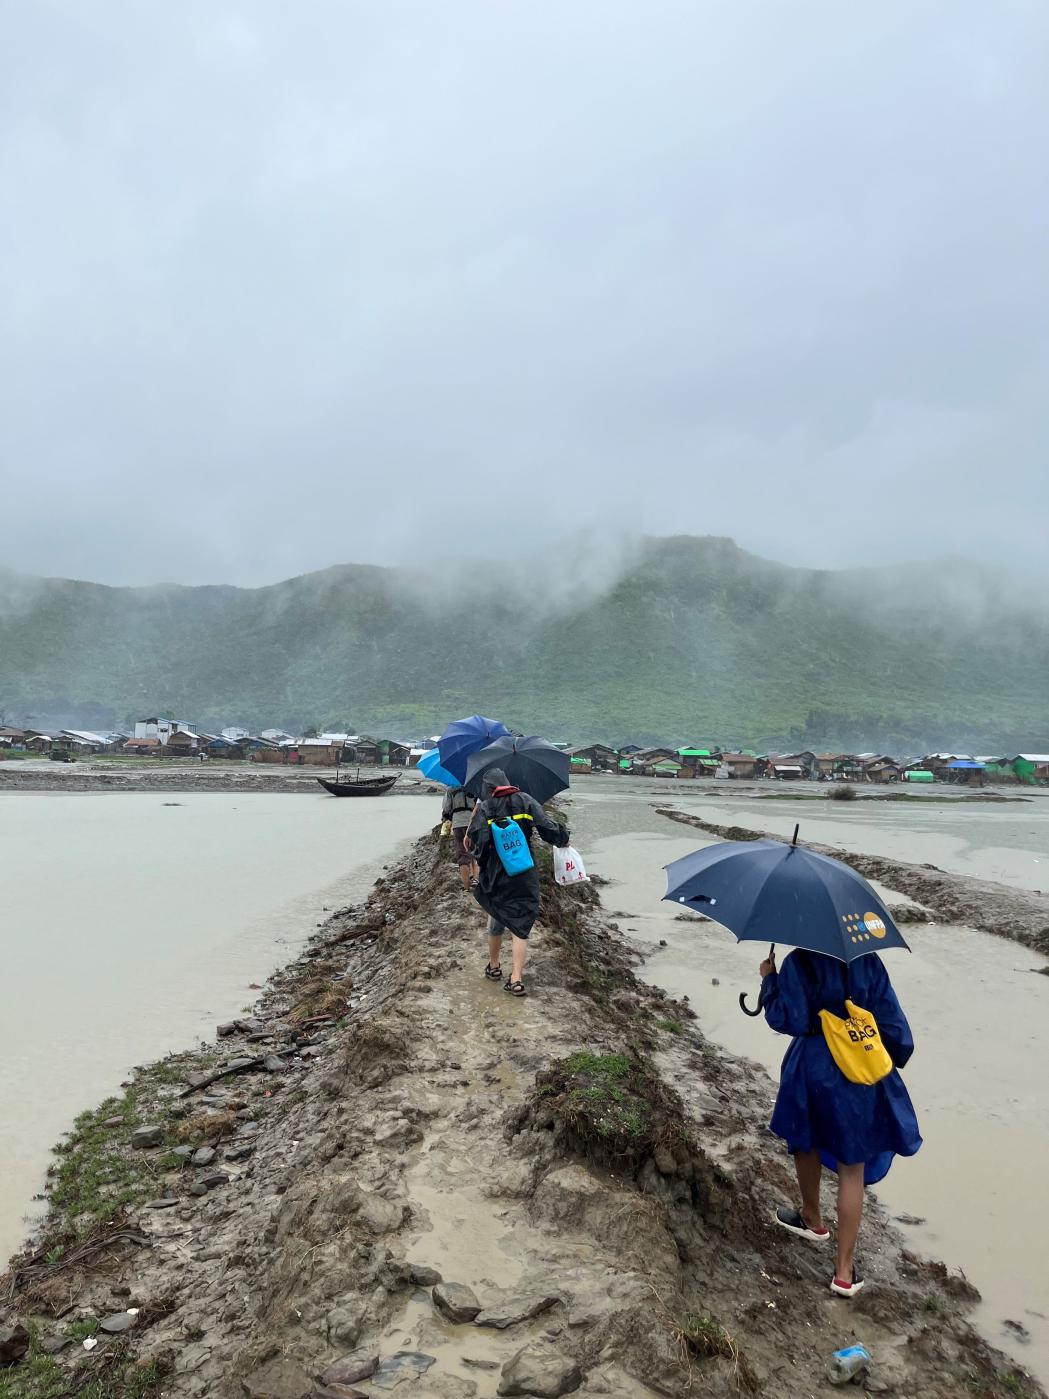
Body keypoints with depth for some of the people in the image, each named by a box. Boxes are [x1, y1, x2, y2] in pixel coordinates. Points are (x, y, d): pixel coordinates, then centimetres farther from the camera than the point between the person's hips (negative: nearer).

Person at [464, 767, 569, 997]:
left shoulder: (484, 808, -5)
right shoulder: (525, 801, -1)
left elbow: (476, 840, -14)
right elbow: (548, 827, -6)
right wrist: (563, 839, 11)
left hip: (496, 877, 0)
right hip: (525, 877, 0)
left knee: (496, 922, 19)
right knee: (520, 926, 4)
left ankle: (493, 967, 35)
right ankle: (516, 979, -3)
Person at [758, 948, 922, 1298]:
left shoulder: (797, 963, -13)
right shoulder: (868, 962, -6)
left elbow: (787, 1020, -15)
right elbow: (891, 1021, -2)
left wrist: (770, 979, -2)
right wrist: (894, 1059, 14)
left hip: (812, 1071, -2)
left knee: (806, 1145, 26)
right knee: (852, 1169, 10)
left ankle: (813, 1220, 47)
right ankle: (844, 1270, 13)